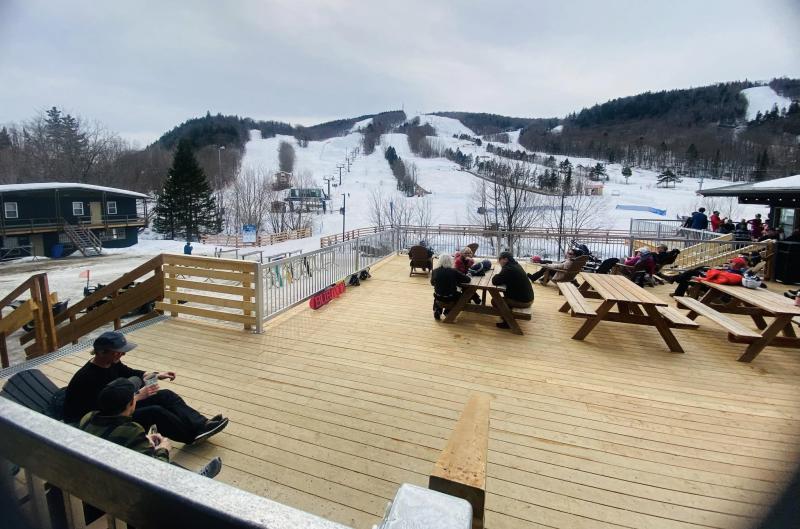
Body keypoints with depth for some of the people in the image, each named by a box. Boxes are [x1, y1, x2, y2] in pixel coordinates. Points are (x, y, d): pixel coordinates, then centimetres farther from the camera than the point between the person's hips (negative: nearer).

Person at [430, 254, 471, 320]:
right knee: (460, 294, 29)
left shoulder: (435, 271, -10)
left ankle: (437, 310, 27)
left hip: (438, 298, 3)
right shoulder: (454, 271, -18)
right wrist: (456, 280, 7)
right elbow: (467, 279, -10)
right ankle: (447, 311, 27)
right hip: (450, 299, -3)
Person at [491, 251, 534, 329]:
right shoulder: (516, 265, 6)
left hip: (522, 301, -9)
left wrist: (497, 275, -4)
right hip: (528, 297, 9)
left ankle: (508, 322, 6)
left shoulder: (508, 269, -22)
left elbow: (495, 281, -22)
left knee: (494, 300, -2)